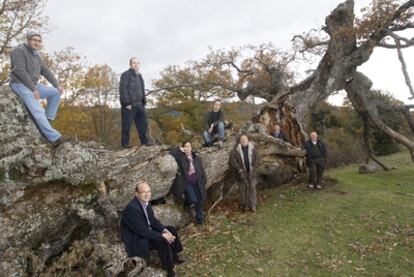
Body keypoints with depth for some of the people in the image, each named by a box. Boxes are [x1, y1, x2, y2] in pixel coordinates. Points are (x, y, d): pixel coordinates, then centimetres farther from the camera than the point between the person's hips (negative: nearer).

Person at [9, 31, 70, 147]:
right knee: (38, 111, -22)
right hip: (20, 85, -9)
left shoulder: (36, 55, 16)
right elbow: (20, 71, -19)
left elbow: (46, 72, 14)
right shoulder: (19, 50, -9)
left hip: (33, 86, 9)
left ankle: (47, 120, -3)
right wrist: (34, 89, -22)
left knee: (56, 92, -3)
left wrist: (57, 85, 0)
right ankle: (55, 138, -30)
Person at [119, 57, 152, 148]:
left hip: (139, 104, 8)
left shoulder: (139, 76, 18)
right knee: (127, 125, 0)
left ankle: (144, 141, 22)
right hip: (129, 105, -8)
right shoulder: (126, 75, -8)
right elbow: (122, 89, -15)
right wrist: (127, 103, -18)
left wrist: (144, 101, 14)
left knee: (143, 123, 11)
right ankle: (125, 143, 11)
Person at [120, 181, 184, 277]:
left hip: (146, 231, 9)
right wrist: (162, 235, -23)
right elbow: (142, 231, -30)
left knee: (172, 230, 7)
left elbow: (153, 220, 4)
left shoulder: (145, 202, -3)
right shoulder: (131, 208, -30)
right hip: (135, 240, -9)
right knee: (162, 241, -27)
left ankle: (174, 257, 23)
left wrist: (164, 230, -11)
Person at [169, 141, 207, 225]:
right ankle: (187, 203, 23)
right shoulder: (181, 157, -3)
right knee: (193, 200, -15)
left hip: (197, 183, 4)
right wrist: (179, 149, -16)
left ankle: (199, 219, 26)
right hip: (187, 183, -4)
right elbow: (171, 153, -13)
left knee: (199, 201, 7)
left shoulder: (196, 158, 7)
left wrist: (204, 181, 8)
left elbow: (201, 170, 11)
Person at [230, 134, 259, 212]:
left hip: (251, 172, 1)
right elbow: (232, 161, -7)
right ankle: (244, 205, 22)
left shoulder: (252, 148, 1)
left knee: (252, 188, 1)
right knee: (243, 189, 6)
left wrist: (253, 167, -6)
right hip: (242, 173, -1)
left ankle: (253, 205, 11)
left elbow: (256, 159, 5)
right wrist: (239, 169, -11)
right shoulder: (236, 150, -6)